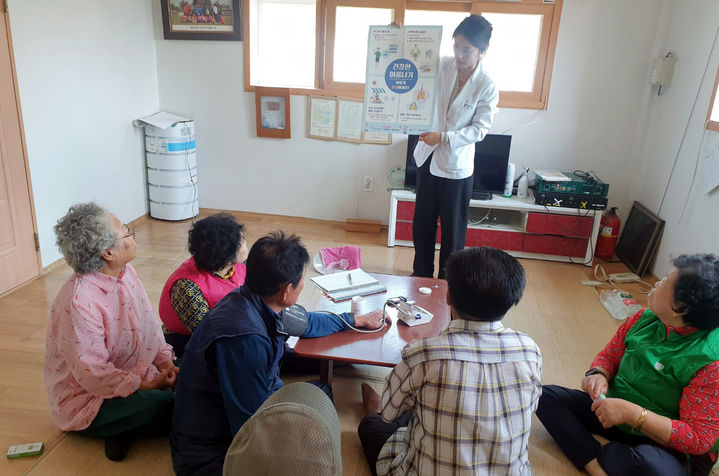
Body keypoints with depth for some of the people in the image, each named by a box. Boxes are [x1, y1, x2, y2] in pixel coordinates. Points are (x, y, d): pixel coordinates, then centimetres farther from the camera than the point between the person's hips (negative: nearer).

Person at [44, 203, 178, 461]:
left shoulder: (125, 272, -4)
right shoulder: (78, 303, -31)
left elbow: (149, 323, 4)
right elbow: (92, 374, -28)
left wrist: (165, 361, -7)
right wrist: (145, 386, -25)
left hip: (136, 374, 8)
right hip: (85, 400, -8)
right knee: (164, 407, -29)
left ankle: (122, 428, 2)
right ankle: (120, 427, 1)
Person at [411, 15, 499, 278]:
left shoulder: (486, 87, -15)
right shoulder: (442, 65, -4)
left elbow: (479, 129, -13)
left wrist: (444, 137, -24)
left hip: (456, 167, -4)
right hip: (428, 158, 5)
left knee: (453, 228, 8)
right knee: (422, 222, 15)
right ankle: (421, 274, 34)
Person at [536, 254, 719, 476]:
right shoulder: (644, 319, -5)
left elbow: (699, 439, -24)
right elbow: (609, 356, 7)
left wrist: (631, 413, -32)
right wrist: (599, 374, -16)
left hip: (667, 444, -7)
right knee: (546, 396, -8)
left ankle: (589, 455, -11)